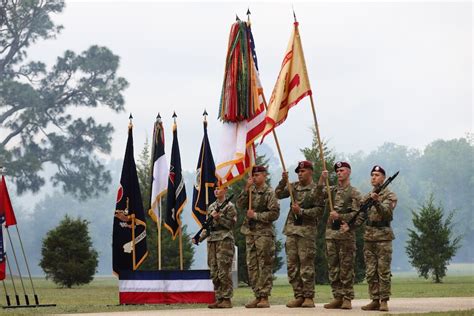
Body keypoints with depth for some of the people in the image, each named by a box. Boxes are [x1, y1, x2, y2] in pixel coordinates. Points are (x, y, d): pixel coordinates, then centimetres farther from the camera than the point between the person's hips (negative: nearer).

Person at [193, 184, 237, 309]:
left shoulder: (229, 206, -2)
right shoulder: (211, 207, 17)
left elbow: (231, 224, -8)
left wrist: (219, 218, -18)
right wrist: (199, 238, 9)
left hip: (224, 241, -7)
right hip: (211, 241, 7)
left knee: (224, 272, -9)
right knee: (214, 273, 5)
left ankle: (227, 299, -6)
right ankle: (219, 299, 9)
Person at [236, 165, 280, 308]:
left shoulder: (269, 193, -6)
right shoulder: (251, 191, 12)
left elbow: (274, 213, -12)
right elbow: (240, 204, 0)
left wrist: (256, 215, -14)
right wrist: (246, 188, -9)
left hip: (264, 233, -6)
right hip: (250, 233, 6)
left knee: (265, 266, -5)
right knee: (252, 266, 6)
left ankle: (264, 297, -4)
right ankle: (257, 296, 12)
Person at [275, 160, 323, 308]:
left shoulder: (316, 190, -4)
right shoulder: (294, 186, 14)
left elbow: (319, 211, -11)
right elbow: (278, 194, 9)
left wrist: (301, 211, -17)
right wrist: (283, 181, -5)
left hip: (307, 231, -6)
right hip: (291, 229, 6)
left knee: (306, 266, -5)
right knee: (292, 265, 6)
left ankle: (308, 297, 1)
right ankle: (298, 296, 11)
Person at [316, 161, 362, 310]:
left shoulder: (354, 193, 0)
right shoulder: (332, 190, 14)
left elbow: (356, 214, -7)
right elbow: (319, 195, -3)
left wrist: (339, 216, -19)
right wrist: (322, 180, -15)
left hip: (346, 234, -5)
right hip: (331, 232, 5)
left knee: (346, 267, -3)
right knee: (333, 267, 5)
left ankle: (347, 299, -1)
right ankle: (337, 297, 10)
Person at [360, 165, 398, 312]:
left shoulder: (390, 196, -1)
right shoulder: (366, 197, 17)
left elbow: (385, 212, -18)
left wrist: (377, 202, -34)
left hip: (383, 237, -6)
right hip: (368, 237, 6)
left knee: (383, 271, -6)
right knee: (370, 272, 4)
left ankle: (384, 301, -4)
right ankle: (375, 301, 8)